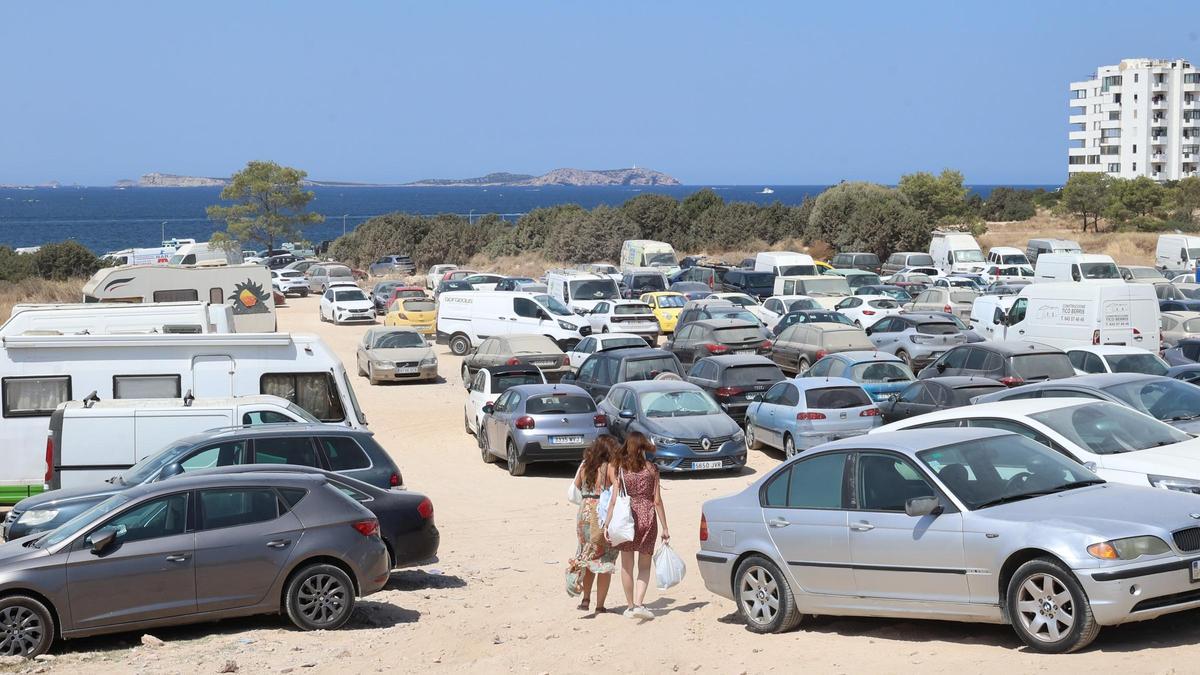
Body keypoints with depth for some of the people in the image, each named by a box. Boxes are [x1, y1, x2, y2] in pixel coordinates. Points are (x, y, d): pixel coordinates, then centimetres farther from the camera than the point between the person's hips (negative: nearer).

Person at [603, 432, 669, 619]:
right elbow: (657, 501, -1)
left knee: (627, 565, 12)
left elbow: (614, 499, -8)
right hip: (647, 518, 0)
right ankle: (639, 603, -7)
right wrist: (664, 528, 4)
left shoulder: (618, 468, -3)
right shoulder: (651, 469, -1)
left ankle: (630, 605, 17)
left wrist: (607, 523, -5)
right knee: (644, 565, 9)